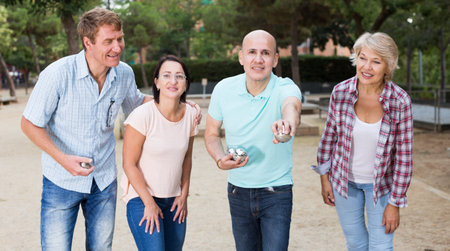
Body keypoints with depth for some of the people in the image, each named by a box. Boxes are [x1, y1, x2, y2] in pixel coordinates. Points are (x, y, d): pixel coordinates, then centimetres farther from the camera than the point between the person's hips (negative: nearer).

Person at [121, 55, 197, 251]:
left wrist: (184, 195, 9)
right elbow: (129, 164, -13)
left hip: (174, 200, 5)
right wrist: (149, 203, -11)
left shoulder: (190, 114, -1)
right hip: (142, 197, -5)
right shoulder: (143, 115, -17)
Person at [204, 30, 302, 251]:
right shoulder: (224, 89, -8)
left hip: (277, 192, -3)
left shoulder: (285, 88, -17)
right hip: (238, 192, 3)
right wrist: (220, 160, -17)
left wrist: (289, 120, -67)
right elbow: (211, 134, 5)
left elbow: (292, 104, -43)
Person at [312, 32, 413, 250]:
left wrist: (395, 203, -11)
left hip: (381, 182, -2)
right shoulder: (341, 92, -15)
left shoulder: (400, 101, -21)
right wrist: (324, 177, 4)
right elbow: (329, 135, 0)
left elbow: (404, 156, -14)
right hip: (344, 180, 2)